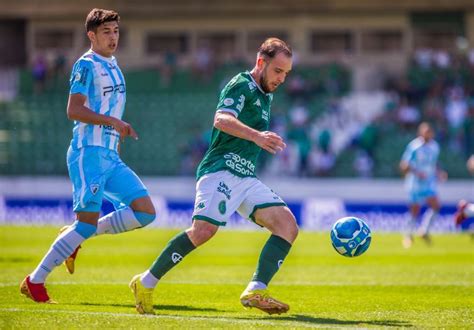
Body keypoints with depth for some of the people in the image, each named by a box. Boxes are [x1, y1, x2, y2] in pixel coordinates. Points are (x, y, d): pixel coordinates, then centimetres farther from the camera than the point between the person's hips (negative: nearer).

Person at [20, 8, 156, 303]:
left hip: (111, 157, 8)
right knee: (88, 222, -13)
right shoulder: (86, 65, -8)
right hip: (89, 154, -8)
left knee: (145, 212, -1)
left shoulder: (113, 65, 18)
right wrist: (113, 121, -23)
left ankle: (76, 238, 9)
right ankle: (35, 282, -3)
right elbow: (74, 110, -17)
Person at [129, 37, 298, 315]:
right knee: (204, 230, -25)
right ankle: (146, 284, -12)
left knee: (288, 225, -8)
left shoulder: (265, 95, 22)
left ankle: (255, 292, -17)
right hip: (222, 170, -9)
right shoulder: (242, 85, -6)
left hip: (246, 178, 9)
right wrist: (256, 136, -38)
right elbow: (222, 119, -25)